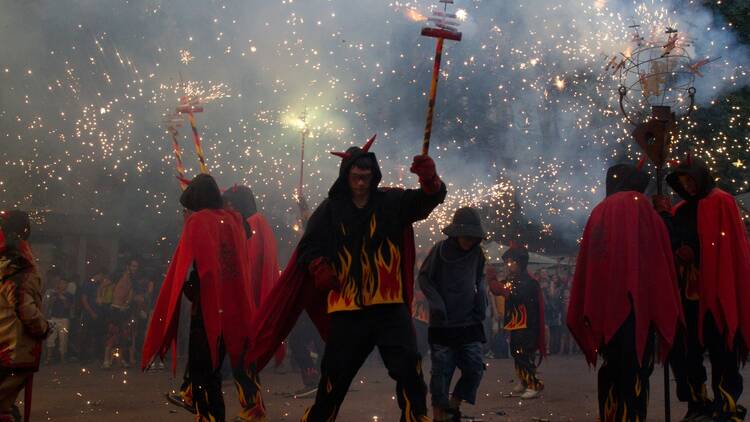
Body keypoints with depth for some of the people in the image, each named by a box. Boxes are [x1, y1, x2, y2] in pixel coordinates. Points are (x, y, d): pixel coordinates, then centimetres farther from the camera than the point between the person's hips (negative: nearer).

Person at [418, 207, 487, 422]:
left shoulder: (477, 253, 2)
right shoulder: (440, 250, -10)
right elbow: (423, 277, -3)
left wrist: (481, 293, 2)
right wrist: (436, 301, -15)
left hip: (469, 323, 4)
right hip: (443, 323, -4)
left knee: (475, 368, 1)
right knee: (442, 371, -1)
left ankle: (454, 404, 22)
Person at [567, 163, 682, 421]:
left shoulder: (599, 212, 17)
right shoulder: (638, 206, 0)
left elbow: (587, 263, 15)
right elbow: (658, 256, -8)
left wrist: (591, 313, 16)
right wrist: (665, 310, -6)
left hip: (605, 304, 7)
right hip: (635, 303, -6)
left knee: (612, 369, 13)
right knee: (635, 369, -6)